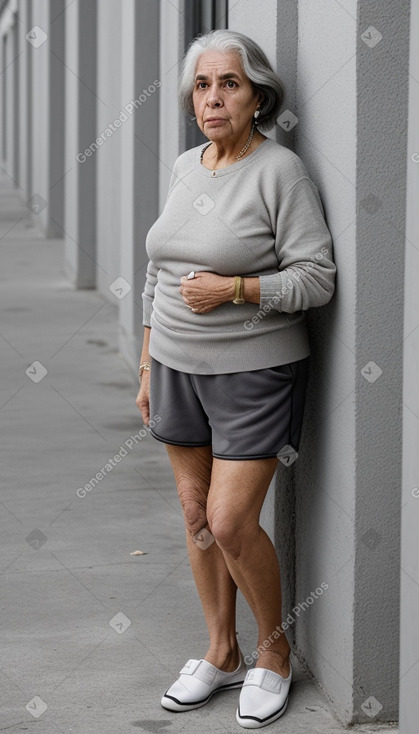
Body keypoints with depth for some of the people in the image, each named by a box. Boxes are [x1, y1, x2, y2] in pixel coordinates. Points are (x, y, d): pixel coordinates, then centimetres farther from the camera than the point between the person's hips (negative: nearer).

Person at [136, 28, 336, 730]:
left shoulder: (280, 171, -13)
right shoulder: (184, 167, 7)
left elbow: (317, 277, -15)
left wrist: (232, 289, -23)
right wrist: (148, 366, 14)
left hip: (254, 374, -7)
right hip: (179, 367, 7)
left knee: (231, 523, -9)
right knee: (196, 514, 11)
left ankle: (274, 648, 14)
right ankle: (222, 654, 25)